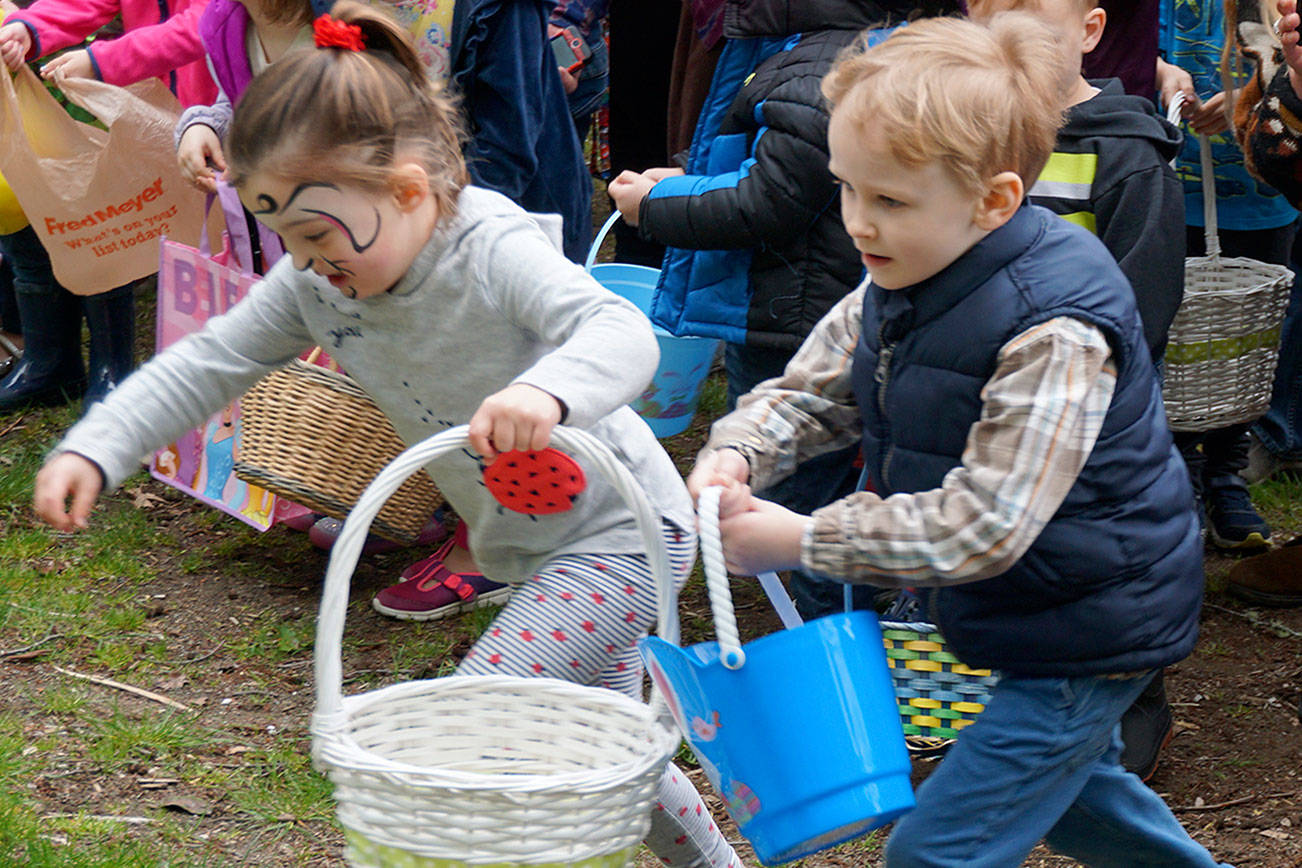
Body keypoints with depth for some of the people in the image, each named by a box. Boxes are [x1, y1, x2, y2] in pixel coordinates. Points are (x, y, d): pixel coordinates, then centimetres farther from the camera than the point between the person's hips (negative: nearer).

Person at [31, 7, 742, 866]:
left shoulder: (494, 249, -27)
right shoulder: (317, 284, -6)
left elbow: (624, 334, -42)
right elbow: (208, 363, -3)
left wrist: (547, 389, -64)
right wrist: (93, 449, -16)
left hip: (624, 534, -9)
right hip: (533, 547, 9)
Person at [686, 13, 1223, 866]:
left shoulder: (1054, 335, -32)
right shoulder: (899, 290, -5)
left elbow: (983, 526, -34)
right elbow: (811, 391, 4)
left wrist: (805, 543, -30)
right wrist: (736, 456, -19)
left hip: (1093, 629, -9)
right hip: (1036, 611, 9)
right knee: (1066, 791, 31)